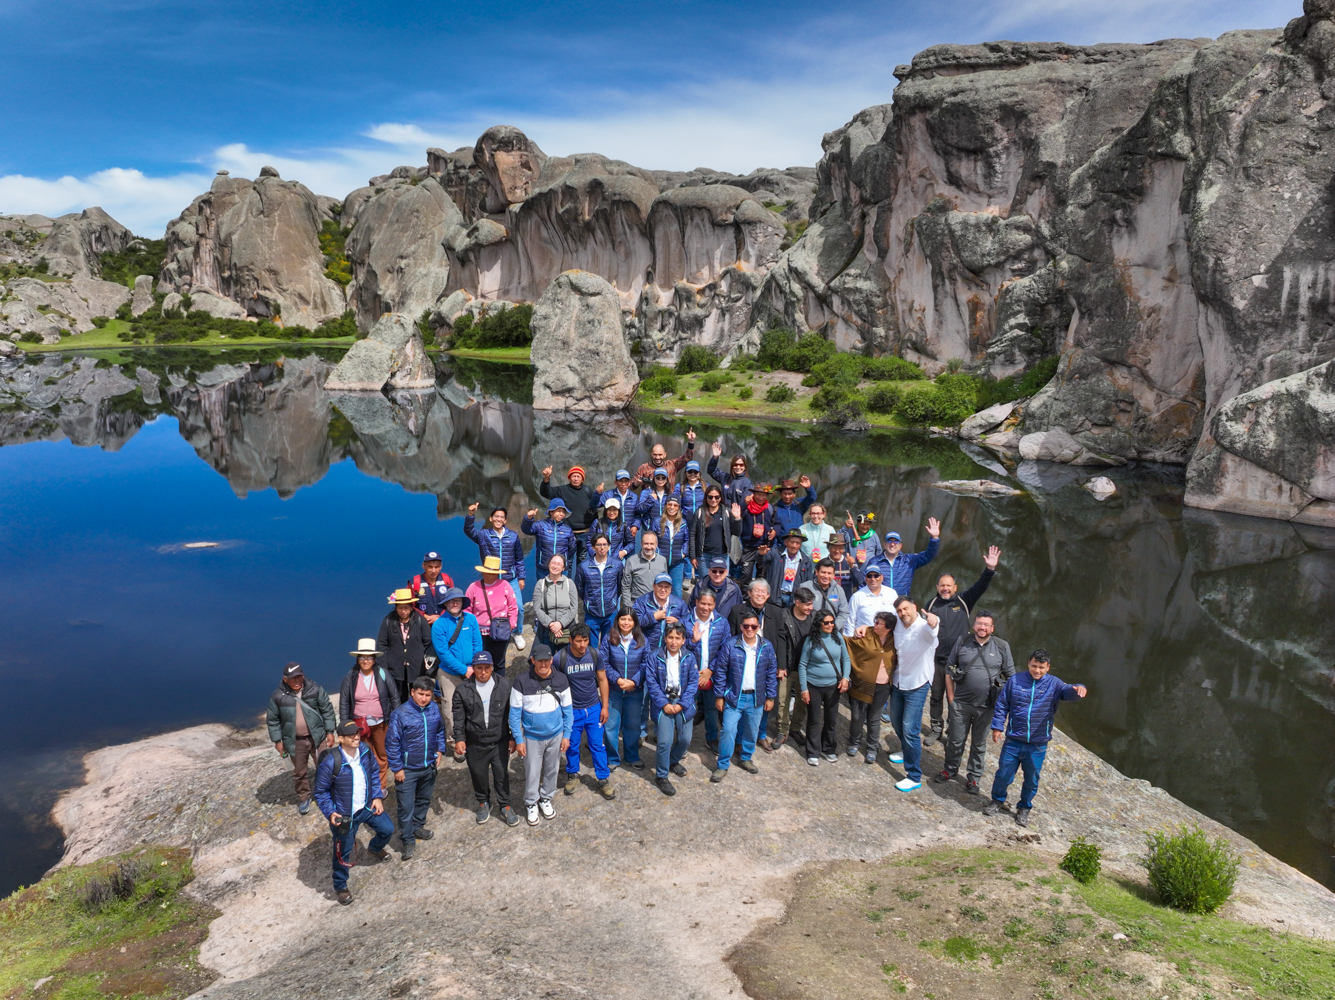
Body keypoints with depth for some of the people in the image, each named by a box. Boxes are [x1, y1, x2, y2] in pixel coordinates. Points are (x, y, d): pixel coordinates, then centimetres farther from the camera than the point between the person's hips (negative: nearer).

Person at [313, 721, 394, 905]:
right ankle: (340, 887, 35)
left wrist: (377, 797, 1)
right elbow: (321, 791, -14)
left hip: (367, 807, 5)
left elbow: (374, 773, 6)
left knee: (387, 829, 18)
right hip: (344, 815, -5)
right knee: (344, 854, 8)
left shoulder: (365, 752, -12)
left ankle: (374, 848, 53)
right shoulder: (330, 763, -27)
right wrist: (330, 813, -22)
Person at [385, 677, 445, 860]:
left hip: (429, 767, 5)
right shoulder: (400, 713, -20)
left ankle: (418, 826, 44)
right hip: (407, 770, -5)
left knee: (424, 800, 22)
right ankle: (408, 841, 14)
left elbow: (440, 731, 15)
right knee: (406, 806, 0)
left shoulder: (434, 711, -4)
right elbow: (391, 742, -15)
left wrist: (439, 751, 4)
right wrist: (397, 768, -14)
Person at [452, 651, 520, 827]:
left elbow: (511, 713, 1)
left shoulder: (504, 685, -6)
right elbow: (458, 717, -1)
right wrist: (459, 739, -8)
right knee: (478, 774, 15)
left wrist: (513, 737, 2)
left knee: (502, 774, 9)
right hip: (475, 743, 0)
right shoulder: (463, 690, -7)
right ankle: (483, 802, 40)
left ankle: (504, 805, 29)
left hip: (500, 741, 0)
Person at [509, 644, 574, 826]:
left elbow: (567, 710, 1)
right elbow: (515, 713, -9)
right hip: (532, 737, -2)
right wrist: (518, 739, -8)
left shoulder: (561, 680, -10)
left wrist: (566, 735, 0)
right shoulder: (522, 682, -18)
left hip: (555, 736, 2)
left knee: (551, 770, 18)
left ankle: (546, 799, 41)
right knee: (532, 773, 9)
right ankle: (531, 804, 32)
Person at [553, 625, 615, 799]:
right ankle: (572, 775, 37)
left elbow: (602, 680, 1)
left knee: (598, 744, 8)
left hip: (593, 708, 1)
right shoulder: (560, 658, -18)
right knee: (572, 745, 15)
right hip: (571, 710, -1)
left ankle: (603, 779, 23)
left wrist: (604, 706, 1)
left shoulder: (596, 655, -11)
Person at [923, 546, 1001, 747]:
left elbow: (979, 587, -13)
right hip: (936, 660, 1)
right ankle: (936, 728, 27)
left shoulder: (964, 602, 0)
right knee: (936, 695, 11)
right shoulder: (931, 605, 3)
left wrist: (989, 569, -28)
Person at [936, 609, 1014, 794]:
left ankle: (973, 776, 28)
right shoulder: (961, 642, -3)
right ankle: (950, 769, 32)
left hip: (986, 706, 0)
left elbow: (1011, 676, 5)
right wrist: (951, 696, 1)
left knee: (979, 744, 12)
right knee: (955, 740, 11)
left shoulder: (1002, 647, -3)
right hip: (960, 703, 0)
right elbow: (949, 670, 4)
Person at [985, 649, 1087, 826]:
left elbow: (1068, 691, -22)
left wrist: (1078, 689, -45)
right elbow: (1001, 705, 4)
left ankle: (1024, 808, 33)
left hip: (1038, 745, 0)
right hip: (1013, 741, 0)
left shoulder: (1054, 684, -2)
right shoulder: (1015, 680, -2)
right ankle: (997, 801, 32)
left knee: (1032, 779, 12)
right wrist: (997, 726, -2)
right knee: (1004, 773, 7)